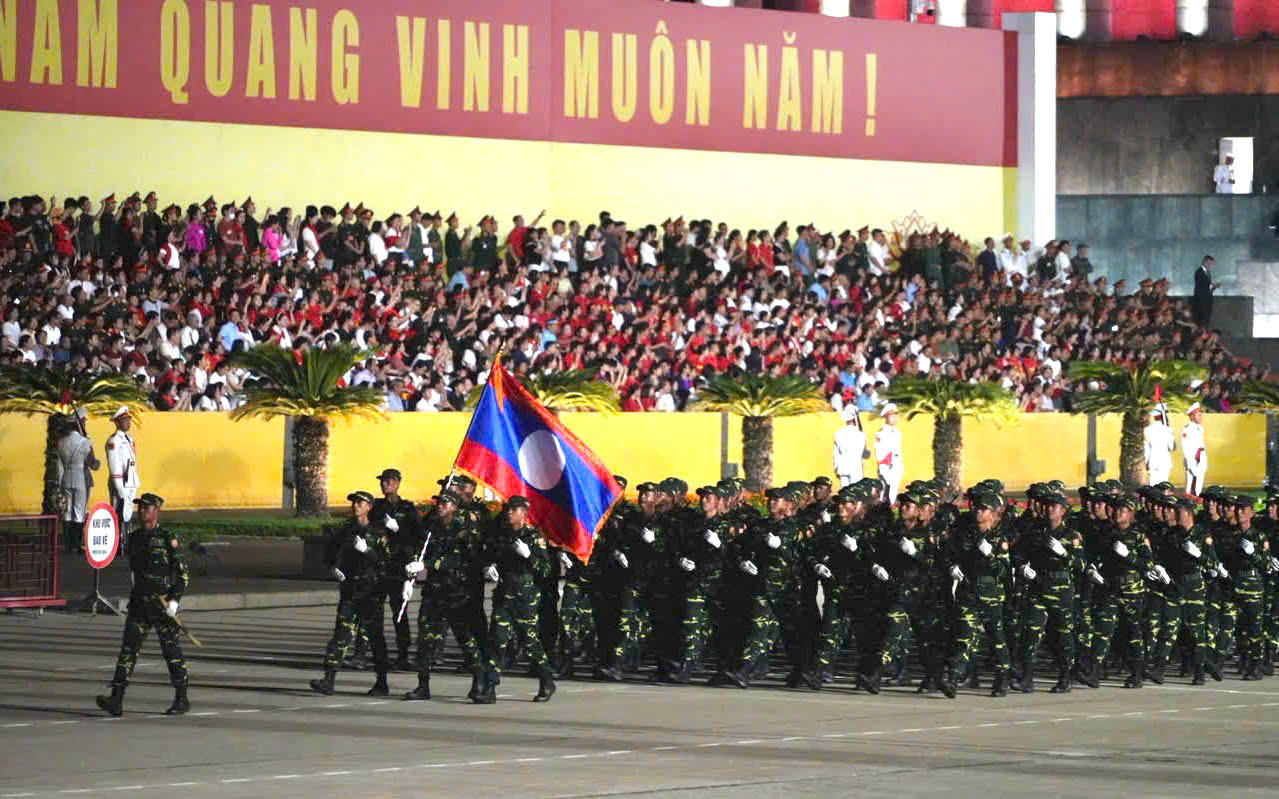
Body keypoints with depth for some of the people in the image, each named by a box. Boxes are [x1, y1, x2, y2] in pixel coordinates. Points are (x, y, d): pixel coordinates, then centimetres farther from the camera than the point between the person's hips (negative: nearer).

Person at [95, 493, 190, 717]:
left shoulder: (167, 539, -8)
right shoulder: (135, 538, 10)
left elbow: (183, 573, -7)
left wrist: (175, 599, -18)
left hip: (163, 605, -5)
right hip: (139, 603, 5)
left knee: (172, 652, 5)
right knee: (128, 648, -6)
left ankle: (182, 700, 18)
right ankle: (116, 700, -13)